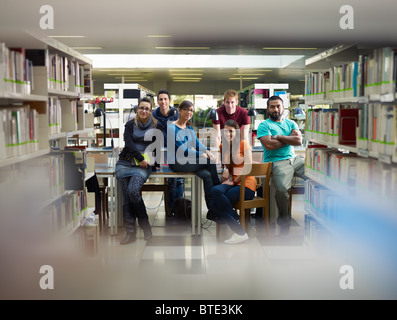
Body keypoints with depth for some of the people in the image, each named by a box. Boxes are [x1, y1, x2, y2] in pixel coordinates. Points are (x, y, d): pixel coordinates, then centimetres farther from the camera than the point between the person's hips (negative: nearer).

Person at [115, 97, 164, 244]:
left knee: (133, 190, -25)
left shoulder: (156, 126, 13)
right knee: (126, 195, -12)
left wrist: (148, 159, -4)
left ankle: (145, 225, -12)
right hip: (125, 163, 2)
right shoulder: (130, 125, 12)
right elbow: (129, 143, -2)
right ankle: (130, 232, -9)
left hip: (143, 165, -2)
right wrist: (140, 158, -13)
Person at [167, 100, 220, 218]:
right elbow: (183, 151, -18)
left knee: (207, 175, -22)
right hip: (177, 163, -7)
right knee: (210, 162, -23)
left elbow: (197, 143, 7)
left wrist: (207, 151, -15)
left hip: (188, 161, 7)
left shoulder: (189, 127, 16)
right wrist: (202, 154, -23)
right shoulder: (172, 128, -10)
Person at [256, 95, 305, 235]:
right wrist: (289, 139, 1)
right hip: (277, 162, -5)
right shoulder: (264, 125, 5)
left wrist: (277, 136, -5)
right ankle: (284, 219, -8)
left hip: (294, 159, 6)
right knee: (282, 189, -34)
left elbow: (299, 141, 2)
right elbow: (269, 145, -12)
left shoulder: (291, 123, 20)